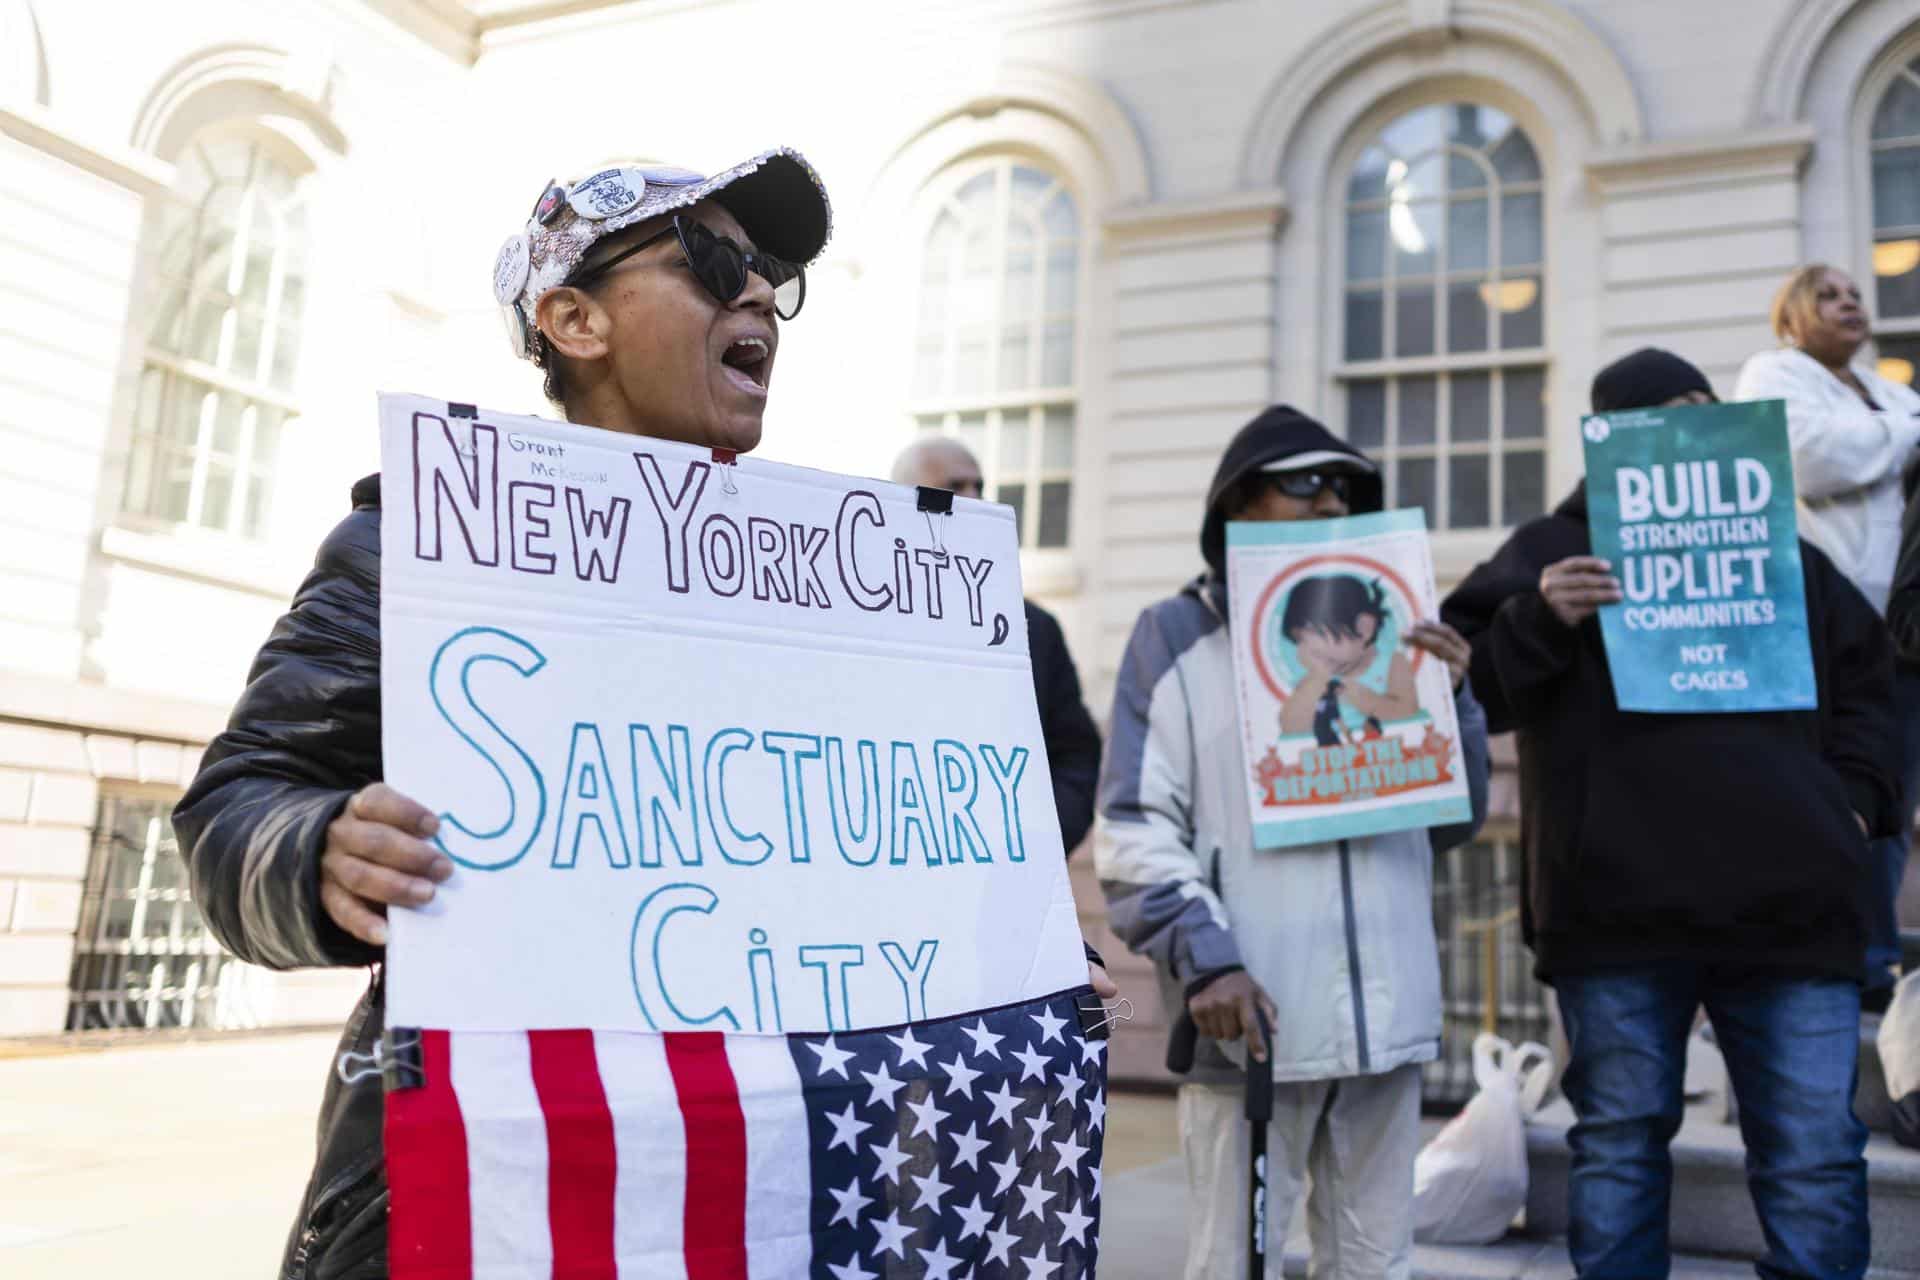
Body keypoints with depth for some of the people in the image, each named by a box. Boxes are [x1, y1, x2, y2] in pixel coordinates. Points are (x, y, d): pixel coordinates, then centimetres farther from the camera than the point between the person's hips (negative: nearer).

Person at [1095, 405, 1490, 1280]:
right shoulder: (1178, 636, 2)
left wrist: (1454, 698, 0)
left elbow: (1454, 820, 17)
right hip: (1253, 1018, -4)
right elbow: (1133, 828, -6)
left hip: (1386, 1014, 5)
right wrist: (1203, 957, -19)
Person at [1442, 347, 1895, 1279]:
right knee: (1620, 1143, 9)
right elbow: (1462, 688, 1)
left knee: (1816, 1158, 5)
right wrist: (1539, 621, -17)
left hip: (1790, 908, 3)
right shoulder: (1550, 550, 7)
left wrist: (1855, 796, 10)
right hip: (1615, 907, -2)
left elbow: (1865, 678, 25)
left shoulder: (1783, 552, 17)